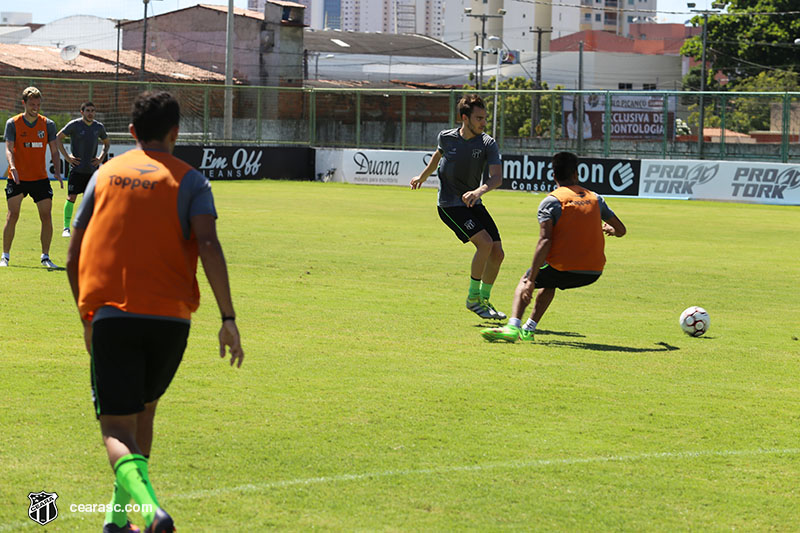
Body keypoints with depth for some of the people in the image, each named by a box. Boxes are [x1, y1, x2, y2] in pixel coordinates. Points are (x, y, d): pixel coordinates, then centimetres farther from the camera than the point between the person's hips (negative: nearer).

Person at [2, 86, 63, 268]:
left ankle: (45, 256, 7)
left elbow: (54, 151, 5)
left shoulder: (48, 124, 3)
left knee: (46, 217, -4)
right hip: (17, 178, -2)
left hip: (40, 178, 2)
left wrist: (57, 171, -10)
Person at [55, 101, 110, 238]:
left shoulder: (99, 127, 7)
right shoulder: (74, 125, -6)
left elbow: (107, 143, 24)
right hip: (76, 169, -4)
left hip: (92, 169, 4)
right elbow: (58, 138, -1)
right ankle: (66, 228, 0)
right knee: (71, 197, -8)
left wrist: (101, 157, 9)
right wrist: (67, 156, -6)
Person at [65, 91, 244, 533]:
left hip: (109, 315, 0)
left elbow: (73, 255, 12)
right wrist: (228, 319, -10)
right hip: (169, 316, 0)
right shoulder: (188, 181, 4)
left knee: (117, 428, -4)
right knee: (143, 411, 23)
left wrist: (87, 319, 23)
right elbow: (208, 248, -11)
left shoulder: (105, 174, 12)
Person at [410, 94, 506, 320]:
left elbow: (497, 177, -23)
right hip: (450, 205, -3)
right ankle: (473, 298, -8)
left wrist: (479, 191, -43)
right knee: (485, 243, -22)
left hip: (474, 204, 3)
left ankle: (484, 299, 20)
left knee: (497, 253, -3)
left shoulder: (488, 144, -10)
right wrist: (423, 176, 33)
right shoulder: (446, 137, -8)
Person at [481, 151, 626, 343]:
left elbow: (545, 242, -15)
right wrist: (609, 229, 43)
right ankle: (529, 329, 27)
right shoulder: (595, 198, 10)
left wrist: (531, 280, -15)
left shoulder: (551, 201, -4)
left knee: (524, 281, 21)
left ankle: (513, 327, -2)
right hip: (594, 273, 5)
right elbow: (621, 230, 18)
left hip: (565, 268, -5)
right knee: (549, 281, 34)